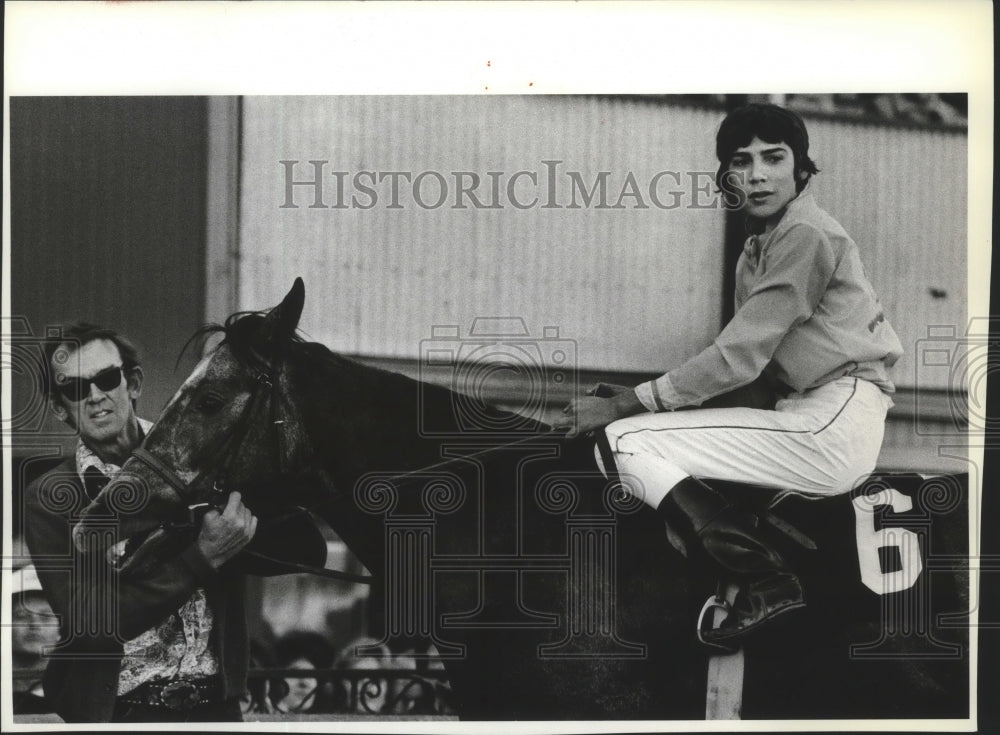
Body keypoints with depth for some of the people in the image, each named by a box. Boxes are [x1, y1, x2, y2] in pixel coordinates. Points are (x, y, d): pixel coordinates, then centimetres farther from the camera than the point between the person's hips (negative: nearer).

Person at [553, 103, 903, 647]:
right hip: (801, 415, 10)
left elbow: (739, 357, -16)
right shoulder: (759, 244, 19)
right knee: (619, 438, 9)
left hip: (834, 426, -10)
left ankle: (764, 579, -14)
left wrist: (623, 405, -13)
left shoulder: (805, 235, -11)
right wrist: (627, 401, 2)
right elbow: (747, 358, 13)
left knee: (623, 440, -13)